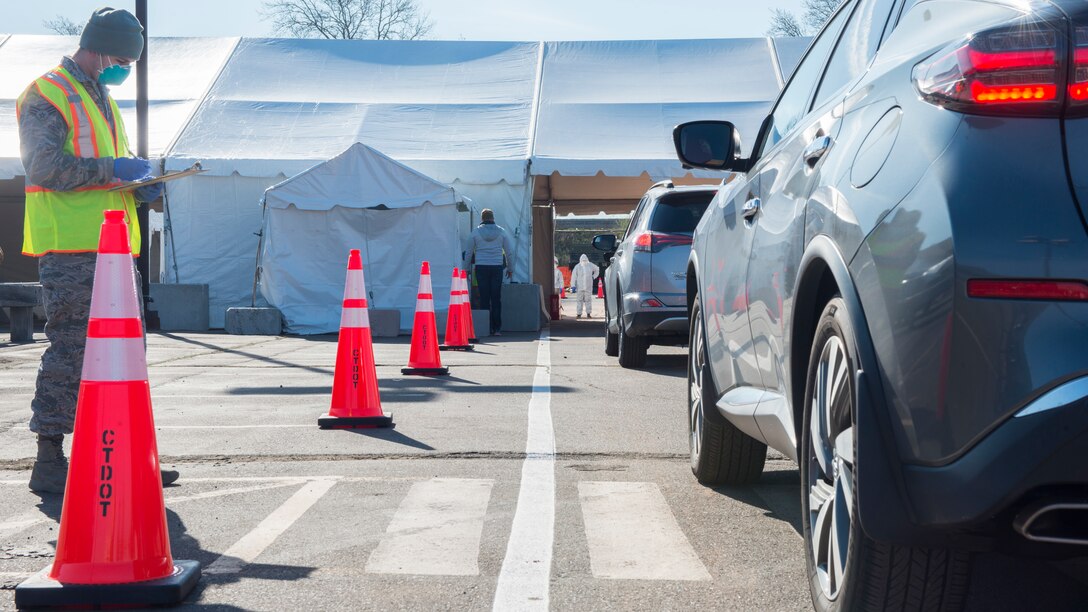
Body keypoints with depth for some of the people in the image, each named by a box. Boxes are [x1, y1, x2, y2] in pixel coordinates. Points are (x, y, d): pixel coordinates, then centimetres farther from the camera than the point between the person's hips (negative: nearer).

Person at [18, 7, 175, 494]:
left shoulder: (101, 99, 23)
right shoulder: (46, 96, -6)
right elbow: (44, 166, -18)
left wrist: (138, 186, 10)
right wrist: (112, 168, -19)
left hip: (109, 246, 9)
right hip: (68, 249, -9)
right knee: (70, 349, -9)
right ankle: (49, 461, -3)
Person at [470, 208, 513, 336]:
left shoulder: (476, 232, 1)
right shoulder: (501, 231, 4)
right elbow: (509, 251, 8)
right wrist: (510, 268, 18)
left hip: (481, 268, -1)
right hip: (497, 267, 1)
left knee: (484, 298, 2)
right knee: (496, 298, 2)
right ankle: (497, 328, 0)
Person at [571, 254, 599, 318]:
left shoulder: (590, 265, 4)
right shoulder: (577, 267, -2)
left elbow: (597, 269, 23)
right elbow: (574, 276, -3)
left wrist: (593, 277, 14)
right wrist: (573, 286, -8)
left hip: (588, 286, 1)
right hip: (580, 286, -1)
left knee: (588, 300, 2)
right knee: (579, 300, -2)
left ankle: (588, 313, 10)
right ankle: (579, 314, 0)